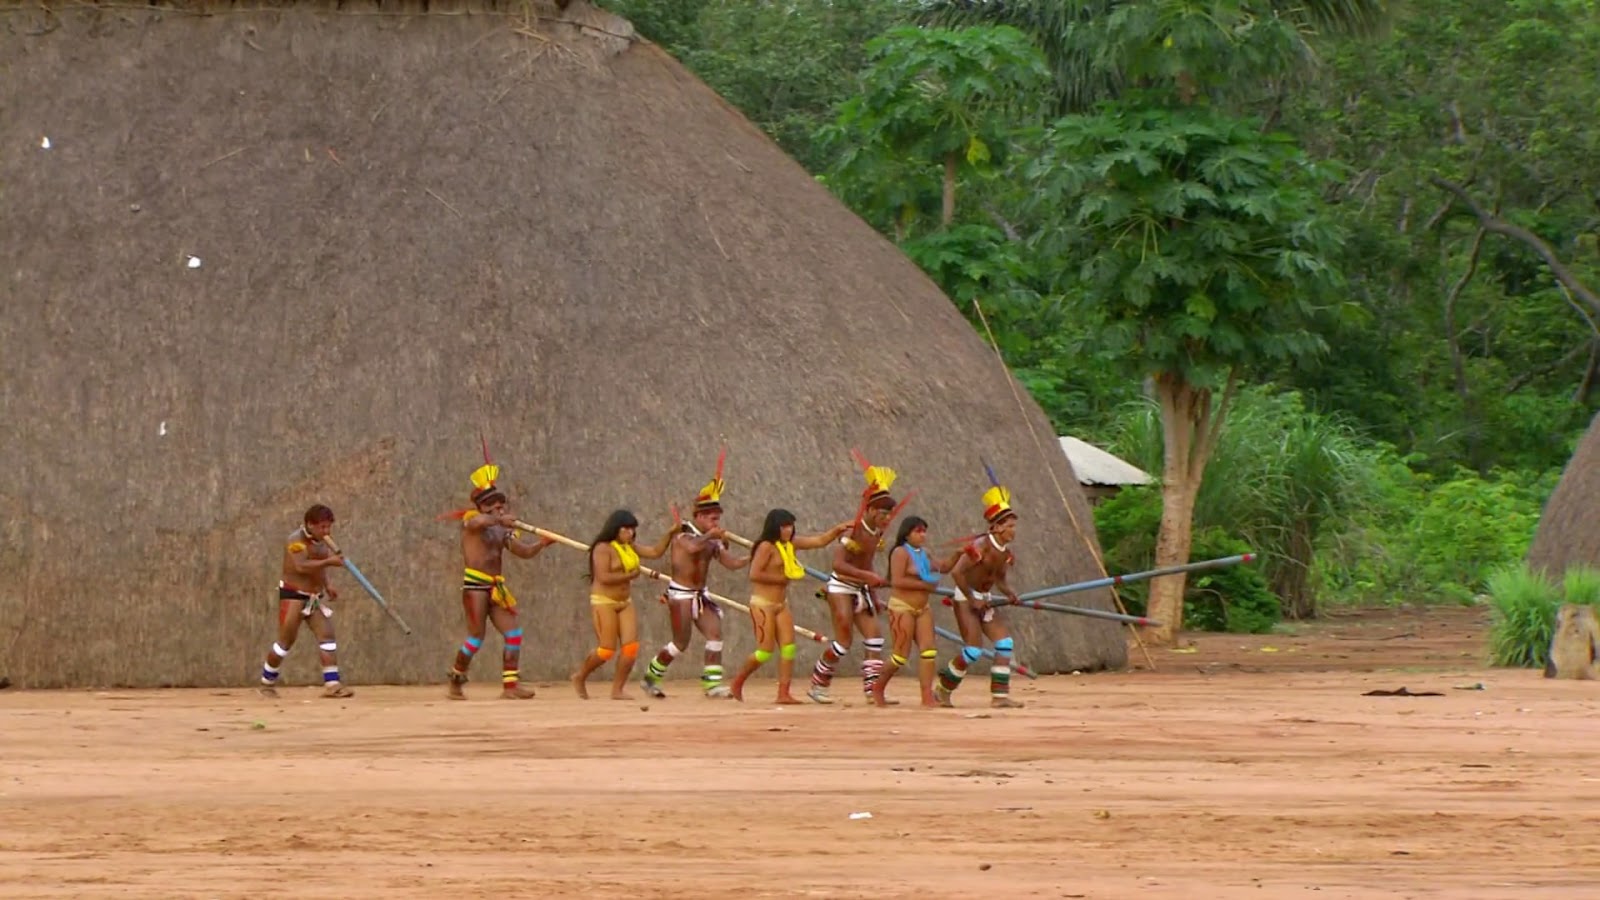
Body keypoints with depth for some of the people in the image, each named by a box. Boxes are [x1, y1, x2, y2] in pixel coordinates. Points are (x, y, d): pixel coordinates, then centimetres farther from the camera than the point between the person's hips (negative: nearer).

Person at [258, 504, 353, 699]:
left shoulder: (321, 541, 8)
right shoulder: (296, 540, -16)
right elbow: (301, 566, -31)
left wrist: (327, 588, 12)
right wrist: (328, 562, -34)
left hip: (315, 597, 7)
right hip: (293, 595, -7)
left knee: (327, 635, -7)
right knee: (286, 641, -2)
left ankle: (332, 684, -11)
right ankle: (267, 683, 15)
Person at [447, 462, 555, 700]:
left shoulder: (502, 530, 17)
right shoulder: (471, 519, -4)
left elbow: (524, 551, 12)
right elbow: (478, 522, -30)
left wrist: (541, 544, -4)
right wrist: (500, 519, -39)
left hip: (497, 588, 7)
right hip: (475, 585, -7)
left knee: (513, 634, -1)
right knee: (476, 637, -6)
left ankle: (510, 686, 0)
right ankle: (455, 684, 10)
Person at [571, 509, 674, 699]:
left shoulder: (630, 547, 11)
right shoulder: (603, 548, -13)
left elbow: (656, 552, 14)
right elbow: (604, 577, -22)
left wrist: (669, 534, 4)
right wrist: (630, 575, -14)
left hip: (625, 603, 7)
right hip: (604, 602, -7)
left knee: (631, 647, -6)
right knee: (607, 650, -7)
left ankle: (617, 690, 1)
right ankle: (580, 677, 17)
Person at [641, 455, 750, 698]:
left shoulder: (713, 541, 8)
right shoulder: (682, 534, -14)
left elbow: (731, 563, 6)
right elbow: (692, 547, -37)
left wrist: (753, 557, -6)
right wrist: (710, 535, -26)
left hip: (701, 595, 7)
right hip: (681, 594, -7)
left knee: (715, 632, -8)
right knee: (680, 643, -3)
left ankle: (712, 683, -7)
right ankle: (650, 676, 16)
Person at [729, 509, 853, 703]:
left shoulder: (791, 544, 9)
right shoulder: (766, 546, -14)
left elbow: (820, 541, 9)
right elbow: (754, 574, -21)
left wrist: (838, 529, -5)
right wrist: (782, 578, -15)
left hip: (782, 605, 8)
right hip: (763, 605, -8)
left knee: (788, 648, -3)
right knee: (765, 651, -7)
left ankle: (783, 693, -4)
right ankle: (739, 680, 15)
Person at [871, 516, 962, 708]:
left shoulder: (924, 554, 15)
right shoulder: (901, 553, -10)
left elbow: (943, 568, 25)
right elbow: (897, 581, -20)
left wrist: (956, 555, 7)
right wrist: (925, 585, -18)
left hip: (922, 608, 7)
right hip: (902, 607, -7)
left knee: (929, 650, -7)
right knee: (901, 655, -6)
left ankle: (927, 696, -8)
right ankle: (878, 687, 17)